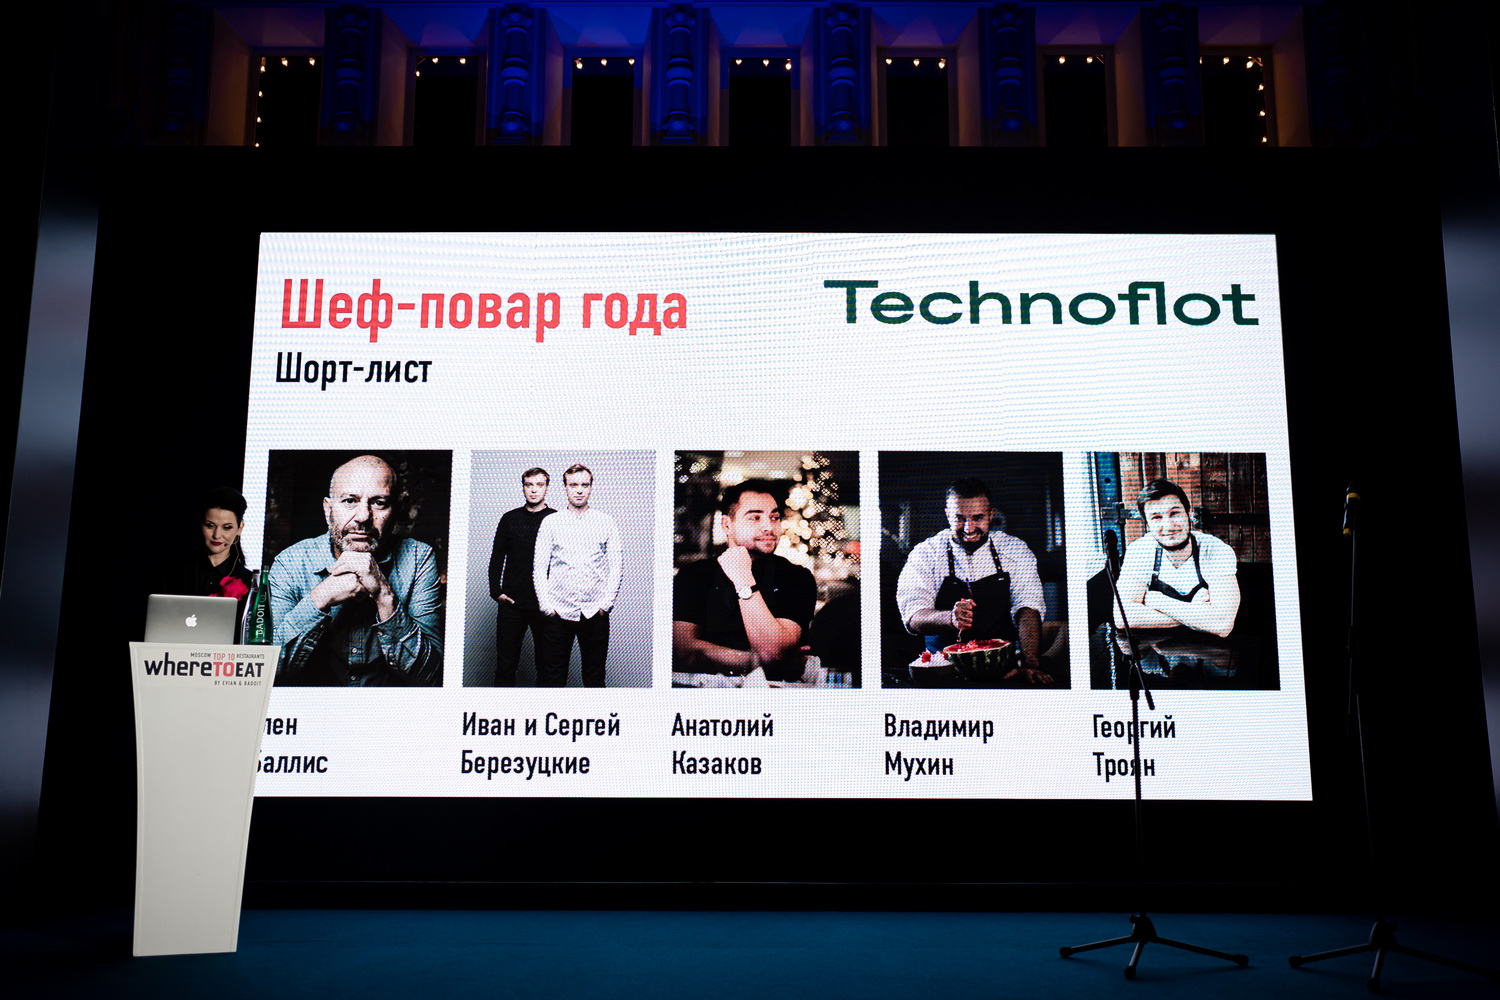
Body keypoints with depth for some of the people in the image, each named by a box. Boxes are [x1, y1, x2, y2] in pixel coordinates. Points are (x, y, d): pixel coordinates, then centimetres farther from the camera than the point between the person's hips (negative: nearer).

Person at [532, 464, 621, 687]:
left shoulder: (606, 522, 8)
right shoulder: (550, 522, 7)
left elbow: (615, 566, 6)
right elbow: (539, 568, 6)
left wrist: (606, 603, -3)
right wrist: (546, 605, -4)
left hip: (595, 613, 0)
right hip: (558, 612, 0)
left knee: (595, 677, 5)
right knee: (552, 677, 1)